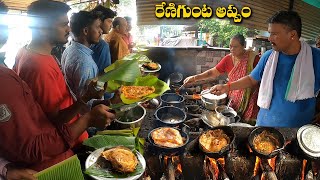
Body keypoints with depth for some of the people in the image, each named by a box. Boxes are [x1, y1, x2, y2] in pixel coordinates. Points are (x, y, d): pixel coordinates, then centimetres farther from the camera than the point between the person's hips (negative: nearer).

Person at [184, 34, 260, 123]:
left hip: (249, 101, -3)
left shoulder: (253, 58, -13)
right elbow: (213, 72, -1)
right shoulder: (228, 59, -2)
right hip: (234, 101, 4)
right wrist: (195, 77, -12)